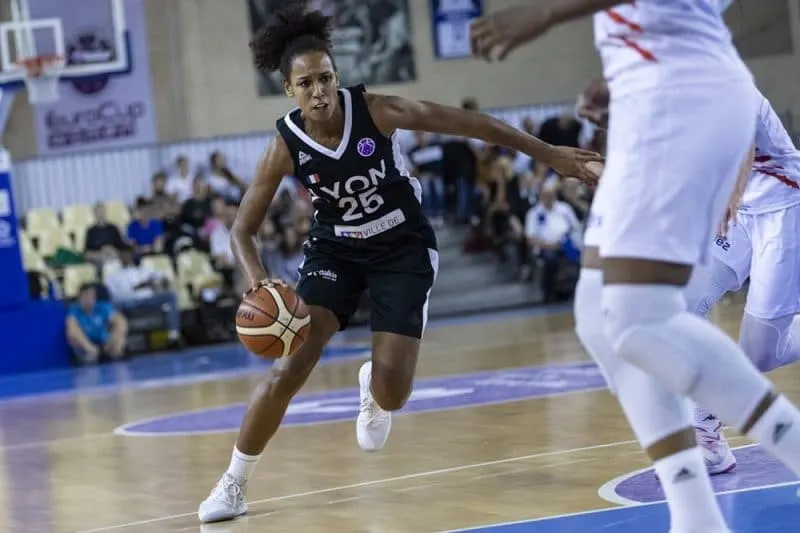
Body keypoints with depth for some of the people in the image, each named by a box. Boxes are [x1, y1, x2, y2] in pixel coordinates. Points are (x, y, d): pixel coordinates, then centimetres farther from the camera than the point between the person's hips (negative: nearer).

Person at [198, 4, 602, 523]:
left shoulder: (374, 110, -24)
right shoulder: (286, 146, -20)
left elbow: (468, 122, -17)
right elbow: (244, 229, -13)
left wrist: (549, 154, -14)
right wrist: (258, 281, -34)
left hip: (404, 249, -1)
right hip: (336, 250, 1)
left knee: (392, 392, -10)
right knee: (288, 369, -15)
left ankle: (373, 391, 31)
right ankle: (233, 484, 2)